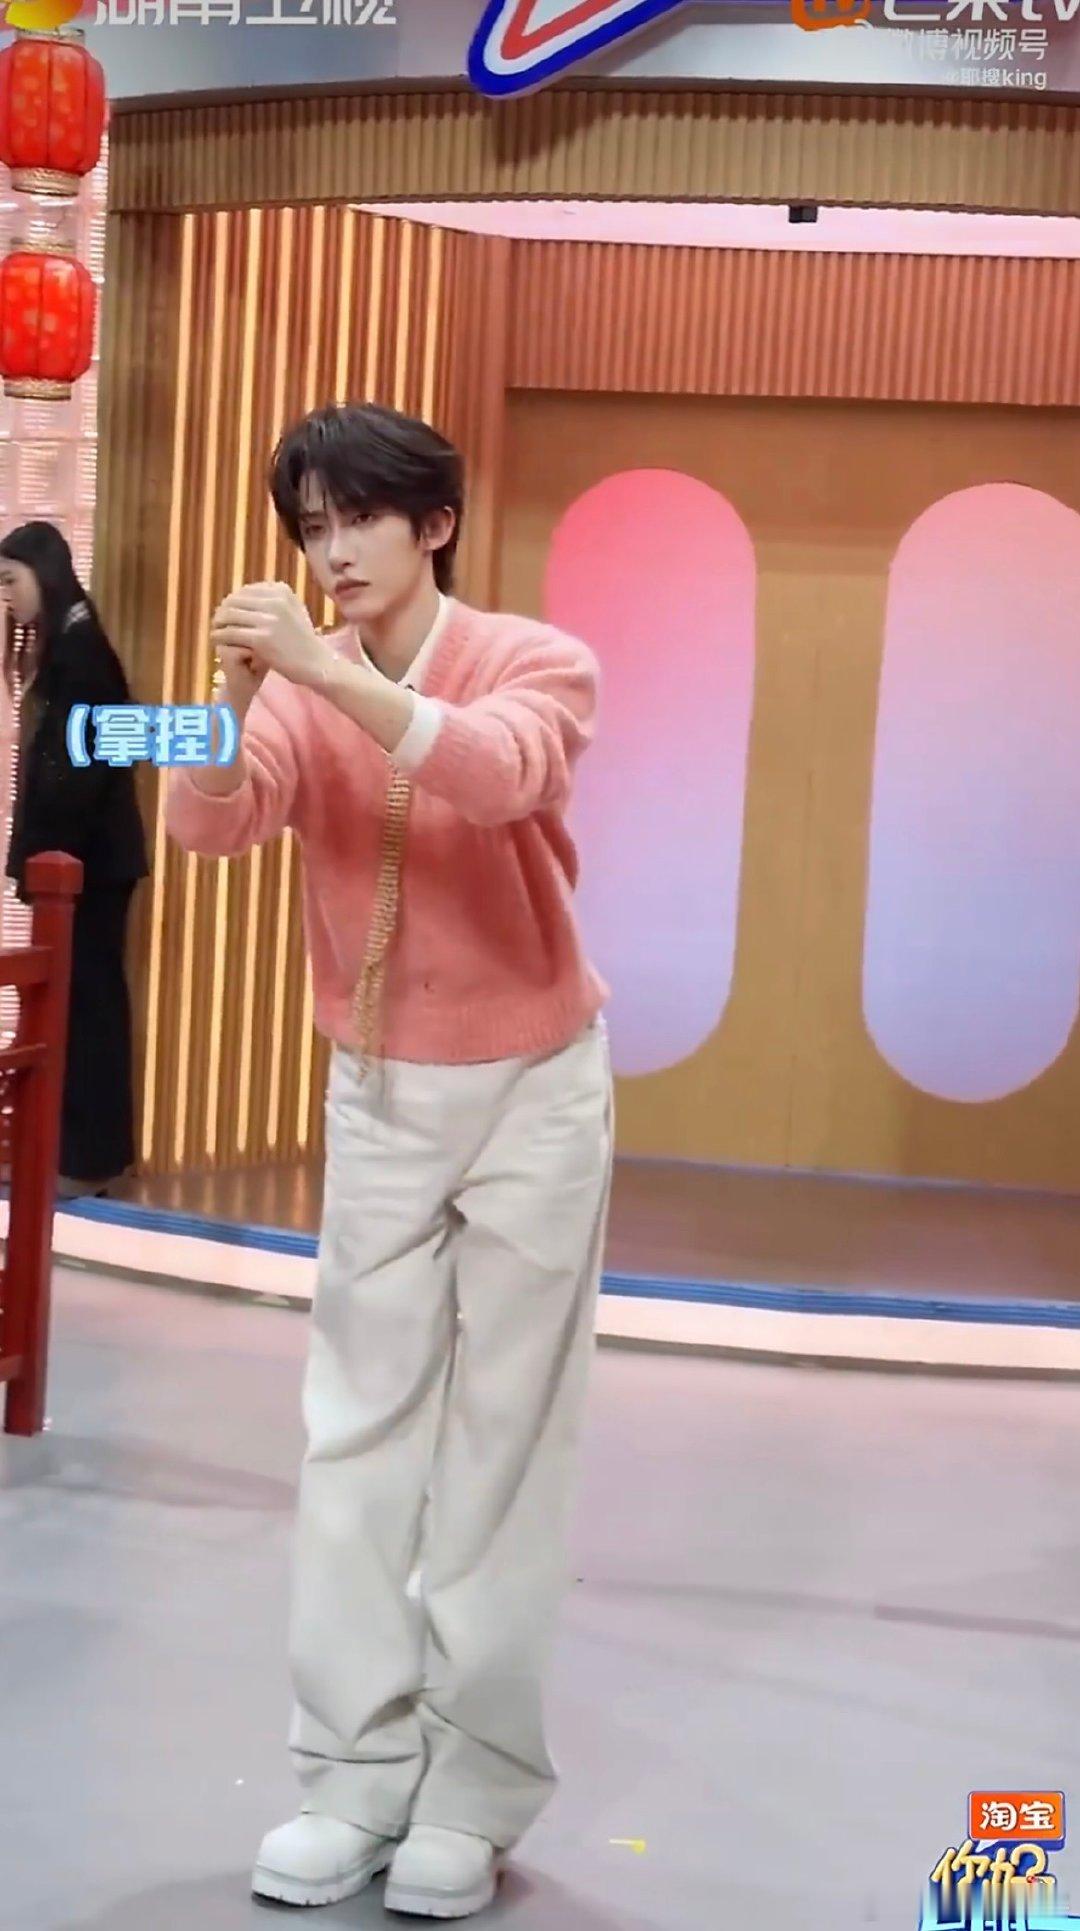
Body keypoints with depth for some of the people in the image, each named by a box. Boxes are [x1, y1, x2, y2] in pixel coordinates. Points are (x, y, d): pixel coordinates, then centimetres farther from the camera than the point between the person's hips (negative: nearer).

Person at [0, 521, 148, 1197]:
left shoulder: (79, 648, -14)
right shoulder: (60, 646, 15)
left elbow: (77, 764, -19)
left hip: (85, 856, -9)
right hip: (74, 852, 9)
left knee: (85, 998, -6)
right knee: (80, 997, 10)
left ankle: (90, 1159, -1)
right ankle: (78, 1149, 15)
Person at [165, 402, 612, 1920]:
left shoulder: (538, 664, -12)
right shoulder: (309, 693, -1)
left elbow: (500, 776, -34)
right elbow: (207, 824, -18)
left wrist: (333, 669, -41)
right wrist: (236, 693, -35)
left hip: (531, 1089, -4)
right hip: (379, 1096, 4)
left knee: (501, 1438, 1)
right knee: (361, 1428, 3)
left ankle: (476, 1790, 7)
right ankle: (362, 1773, 10)